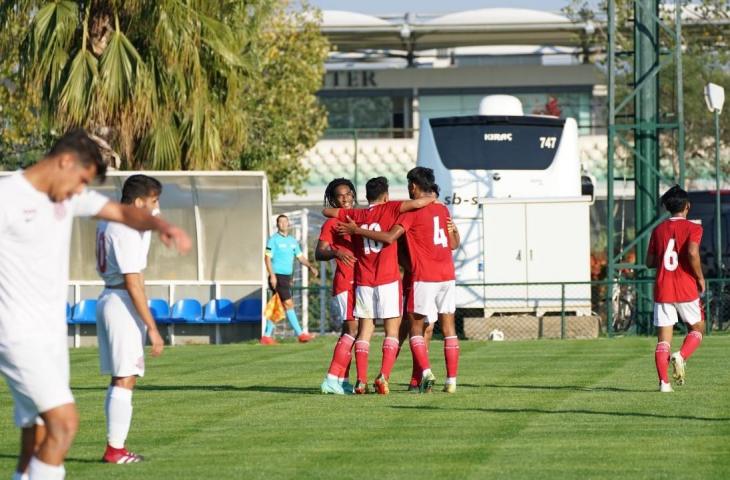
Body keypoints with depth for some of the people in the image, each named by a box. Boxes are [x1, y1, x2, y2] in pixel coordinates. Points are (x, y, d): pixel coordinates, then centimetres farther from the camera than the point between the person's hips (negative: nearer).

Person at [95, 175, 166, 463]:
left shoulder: (107, 221, 11)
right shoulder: (126, 231, -18)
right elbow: (133, 283, -21)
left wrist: (148, 221, 13)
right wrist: (153, 328, -21)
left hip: (108, 299, 10)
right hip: (122, 303, -10)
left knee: (119, 379, 14)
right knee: (125, 379, -7)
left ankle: (115, 447, 16)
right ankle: (115, 450, -8)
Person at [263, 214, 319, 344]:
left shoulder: (292, 241, 15)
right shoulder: (274, 240, -5)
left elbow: (300, 257, 16)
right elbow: (268, 258, -9)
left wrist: (310, 266, -1)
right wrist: (272, 275, -19)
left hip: (287, 277, 7)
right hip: (277, 276, -7)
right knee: (289, 304, -11)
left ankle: (266, 335, 13)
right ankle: (300, 334, -12)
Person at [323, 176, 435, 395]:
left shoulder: (355, 215, 8)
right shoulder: (388, 209, -3)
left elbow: (326, 211, 20)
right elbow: (416, 203, -14)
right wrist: (432, 199, 5)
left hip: (363, 282, 3)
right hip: (388, 280, -3)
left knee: (364, 330, 6)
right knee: (392, 330, 1)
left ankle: (361, 381, -4)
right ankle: (383, 376, -15)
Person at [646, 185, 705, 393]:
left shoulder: (659, 230, 9)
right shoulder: (692, 228, -4)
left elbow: (649, 262, 10)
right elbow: (692, 253, -20)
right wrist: (700, 277, -8)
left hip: (662, 289, 3)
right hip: (686, 289, -3)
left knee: (663, 338, 3)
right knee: (698, 327, 17)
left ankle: (664, 381, -9)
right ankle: (681, 356, -10)